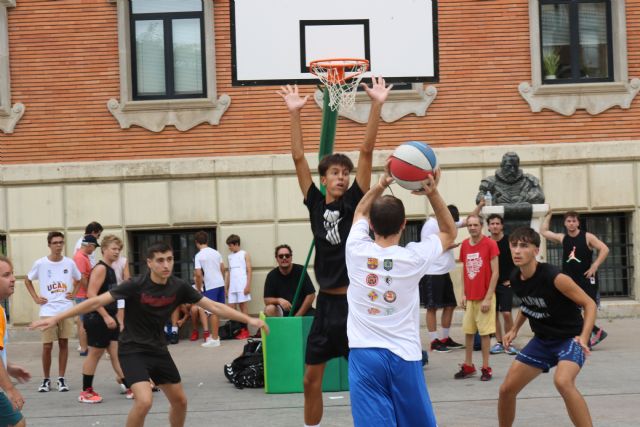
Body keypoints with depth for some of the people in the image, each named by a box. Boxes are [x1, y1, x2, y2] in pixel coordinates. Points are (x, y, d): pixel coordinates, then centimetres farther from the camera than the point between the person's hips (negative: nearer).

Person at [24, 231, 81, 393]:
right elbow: (27, 280, 11)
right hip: (48, 311, -1)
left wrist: (74, 293, 6)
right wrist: (36, 298, 2)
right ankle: (46, 380, 12)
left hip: (66, 310, 2)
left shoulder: (69, 263, 1)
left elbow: (79, 279, 19)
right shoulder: (40, 263, -4)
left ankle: (61, 379, 13)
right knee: (47, 346, -2)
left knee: (63, 343, 4)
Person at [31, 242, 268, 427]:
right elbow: (97, 301, -22)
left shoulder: (178, 287, -8)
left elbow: (213, 306, -2)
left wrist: (249, 319, -5)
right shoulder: (135, 286, -21)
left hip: (159, 350, 6)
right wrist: (56, 318, -26)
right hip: (133, 350, -5)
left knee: (180, 401, 12)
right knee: (144, 401, -24)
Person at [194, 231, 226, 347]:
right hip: (220, 284, 7)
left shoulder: (199, 256, -9)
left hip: (210, 286, -7)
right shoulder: (216, 252, 10)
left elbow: (198, 274, -14)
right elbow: (223, 269, 13)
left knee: (213, 312, -3)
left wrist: (199, 289, -3)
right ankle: (215, 335, 23)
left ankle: (214, 339, -2)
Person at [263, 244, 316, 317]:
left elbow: (311, 295, -10)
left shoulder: (300, 270, -9)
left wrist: (298, 316, -13)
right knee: (269, 309, -29)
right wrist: (278, 300, -26)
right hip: (282, 312, 1)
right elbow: (267, 300, -4)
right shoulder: (272, 275, -4)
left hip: (302, 309, -1)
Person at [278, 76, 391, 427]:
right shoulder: (316, 203, 5)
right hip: (326, 302, 3)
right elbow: (298, 159, 2)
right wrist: (295, 114, -4)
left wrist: (376, 106, -14)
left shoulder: (355, 202, -1)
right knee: (311, 377, 9)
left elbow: (367, 151, -8)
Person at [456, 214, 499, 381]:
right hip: (469, 297, 5)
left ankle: (486, 368, 9)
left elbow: (495, 273, -10)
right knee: (468, 331, 9)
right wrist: (464, 294, 6)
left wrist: (488, 298, -14)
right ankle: (468, 366, 19)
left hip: (485, 297, -5)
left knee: (485, 332, 0)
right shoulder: (464, 245, 5)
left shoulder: (490, 244, -10)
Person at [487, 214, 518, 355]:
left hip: (506, 284, -3)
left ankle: (508, 343, 1)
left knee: (506, 313, -9)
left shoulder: (509, 241, -6)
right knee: (494, 313, 5)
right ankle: (499, 343, 15)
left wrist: (511, 279, -6)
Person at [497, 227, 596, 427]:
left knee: (562, 381, -37)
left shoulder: (554, 277, -26)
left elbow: (589, 304, -18)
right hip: (542, 340, 7)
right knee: (506, 389, 7)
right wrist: (514, 330, 11)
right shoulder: (515, 279, -6)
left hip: (570, 338, -7)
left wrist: (584, 337, -31)